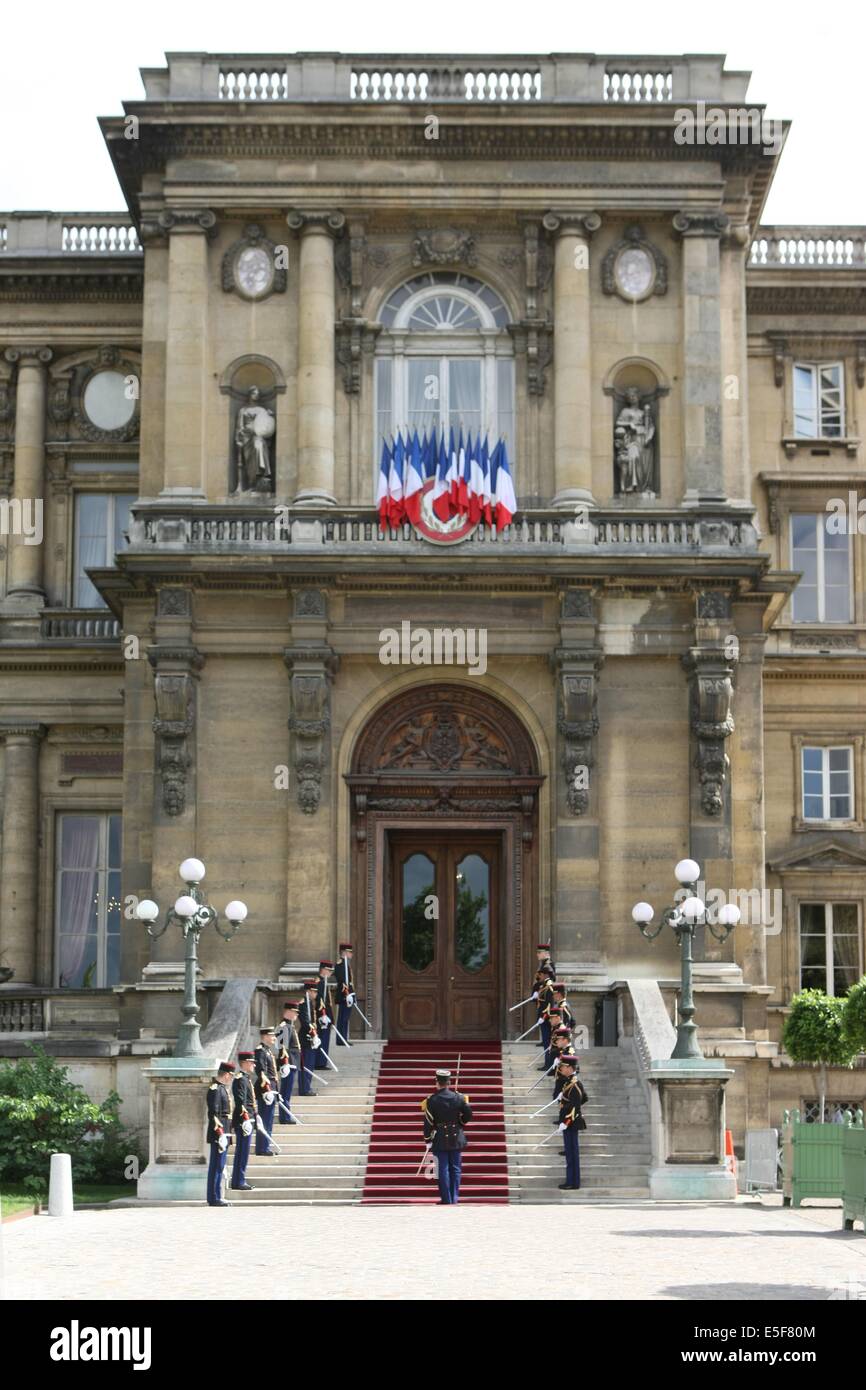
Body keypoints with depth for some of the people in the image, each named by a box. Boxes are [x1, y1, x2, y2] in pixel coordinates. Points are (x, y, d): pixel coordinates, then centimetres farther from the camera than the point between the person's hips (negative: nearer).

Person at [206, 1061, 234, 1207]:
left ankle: (215, 1198, 18)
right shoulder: (216, 1089, -16)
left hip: (223, 1133, 10)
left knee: (218, 1166, 13)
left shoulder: (221, 1087, 16)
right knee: (217, 1166, -6)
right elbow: (214, 1114, -21)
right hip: (219, 1134, -10)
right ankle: (214, 1199, -4)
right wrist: (220, 1133, -23)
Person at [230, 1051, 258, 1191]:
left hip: (248, 1119, 10)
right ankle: (238, 1182, -2)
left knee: (242, 1152, 14)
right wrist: (245, 1119, -24)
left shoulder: (247, 1078, 16)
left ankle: (239, 1180, 21)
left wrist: (255, 1115, 24)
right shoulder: (240, 1079, -15)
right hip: (243, 1120, -10)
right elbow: (240, 1102, -22)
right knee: (242, 1152, -6)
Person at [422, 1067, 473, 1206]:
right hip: (456, 1138, 2)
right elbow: (468, 1116, 3)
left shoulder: (432, 1100, -10)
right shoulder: (458, 1097, -3)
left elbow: (428, 1122, -7)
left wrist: (427, 1138, 3)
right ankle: (455, 1198, 11)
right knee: (455, 1169, 10)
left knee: (443, 1169, 2)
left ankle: (446, 1199, 2)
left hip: (440, 1139, -2)